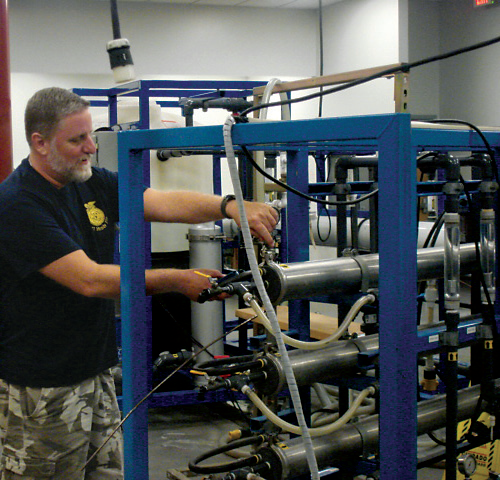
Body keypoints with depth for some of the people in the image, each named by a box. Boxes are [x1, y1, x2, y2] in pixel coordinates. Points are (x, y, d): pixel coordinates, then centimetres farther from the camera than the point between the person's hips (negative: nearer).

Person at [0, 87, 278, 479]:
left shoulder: (93, 184, 6)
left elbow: (164, 203, -6)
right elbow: (89, 280, -25)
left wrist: (229, 206, -23)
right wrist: (175, 280, -23)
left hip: (96, 372, 7)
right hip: (41, 388, -7)